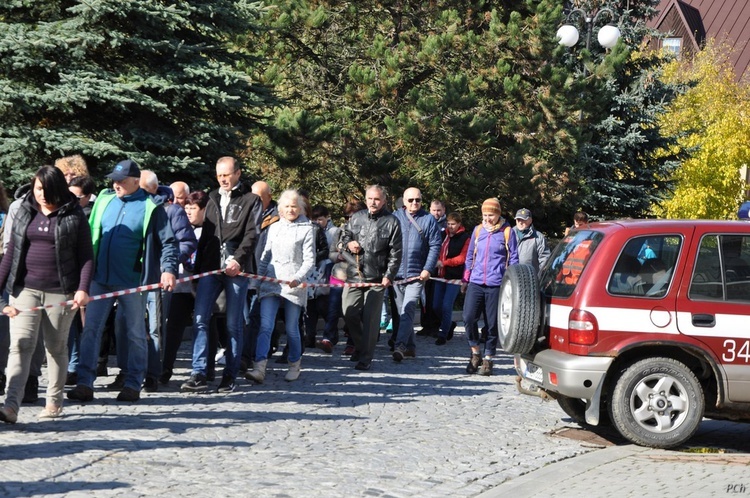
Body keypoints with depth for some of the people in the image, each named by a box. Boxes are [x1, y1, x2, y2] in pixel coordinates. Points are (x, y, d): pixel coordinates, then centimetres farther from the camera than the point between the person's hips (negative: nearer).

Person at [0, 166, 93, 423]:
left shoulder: (74, 216, 0)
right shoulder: (24, 213, 9)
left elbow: (86, 256, -1)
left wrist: (82, 289, -12)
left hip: (60, 291, -2)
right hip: (25, 288, 2)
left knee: (56, 346, 8)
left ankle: (54, 401, 22)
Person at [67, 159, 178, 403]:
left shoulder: (150, 207, -6)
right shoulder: (104, 199, 8)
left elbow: (168, 242, -6)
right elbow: (91, 233, 17)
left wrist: (168, 269, -20)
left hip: (131, 282, -4)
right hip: (101, 279, 4)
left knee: (135, 334, 7)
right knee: (90, 329, 1)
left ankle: (133, 384, 16)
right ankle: (84, 383, 4)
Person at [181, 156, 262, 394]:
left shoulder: (251, 200, 5)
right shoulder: (213, 199, 20)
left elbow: (251, 234, -5)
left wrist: (238, 259, -19)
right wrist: (198, 266, 15)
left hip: (237, 269, -4)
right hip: (210, 267, 4)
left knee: (234, 325, 1)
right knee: (200, 319, -7)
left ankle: (230, 376, 8)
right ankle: (198, 374, -9)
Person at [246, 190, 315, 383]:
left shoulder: (306, 229, 1)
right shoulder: (274, 228, 14)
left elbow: (309, 261, -3)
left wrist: (298, 278, -18)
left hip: (294, 285, -3)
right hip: (271, 283, 3)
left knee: (292, 328, 5)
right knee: (265, 326, -11)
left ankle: (295, 365, 25)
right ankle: (259, 368, -19)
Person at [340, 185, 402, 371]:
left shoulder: (391, 222, 0)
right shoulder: (356, 218, 11)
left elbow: (395, 253, -2)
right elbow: (344, 236, 23)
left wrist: (389, 276, -9)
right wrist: (348, 244, -1)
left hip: (377, 278, -4)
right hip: (354, 274, 4)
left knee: (370, 319, -3)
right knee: (349, 313, 6)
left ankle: (366, 357, 3)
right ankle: (359, 346, 30)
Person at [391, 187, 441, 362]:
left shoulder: (428, 220, 1)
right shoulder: (395, 217, 6)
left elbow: (435, 246, -1)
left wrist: (428, 269, -11)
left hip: (417, 275, -3)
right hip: (396, 273, 4)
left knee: (407, 310, -15)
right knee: (402, 311, 10)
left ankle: (400, 346, -23)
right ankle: (410, 347, 20)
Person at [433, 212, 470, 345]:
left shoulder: (464, 238, -5)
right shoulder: (443, 235, 11)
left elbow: (462, 258, -11)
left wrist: (444, 262, -17)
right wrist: (436, 262, 2)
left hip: (454, 277, -6)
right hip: (441, 275, 6)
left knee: (446, 306, -8)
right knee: (436, 306, 6)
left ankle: (443, 334, 3)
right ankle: (449, 324, 32)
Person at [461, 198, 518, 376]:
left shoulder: (507, 232, 1)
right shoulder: (477, 230, 11)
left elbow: (513, 259, 6)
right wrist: (465, 279, 16)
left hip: (496, 285, -3)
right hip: (476, 283, 3)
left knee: (492, 324, 1)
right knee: (469, 318, -10)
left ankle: (488, 359, 13)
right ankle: (475, 353, 8)